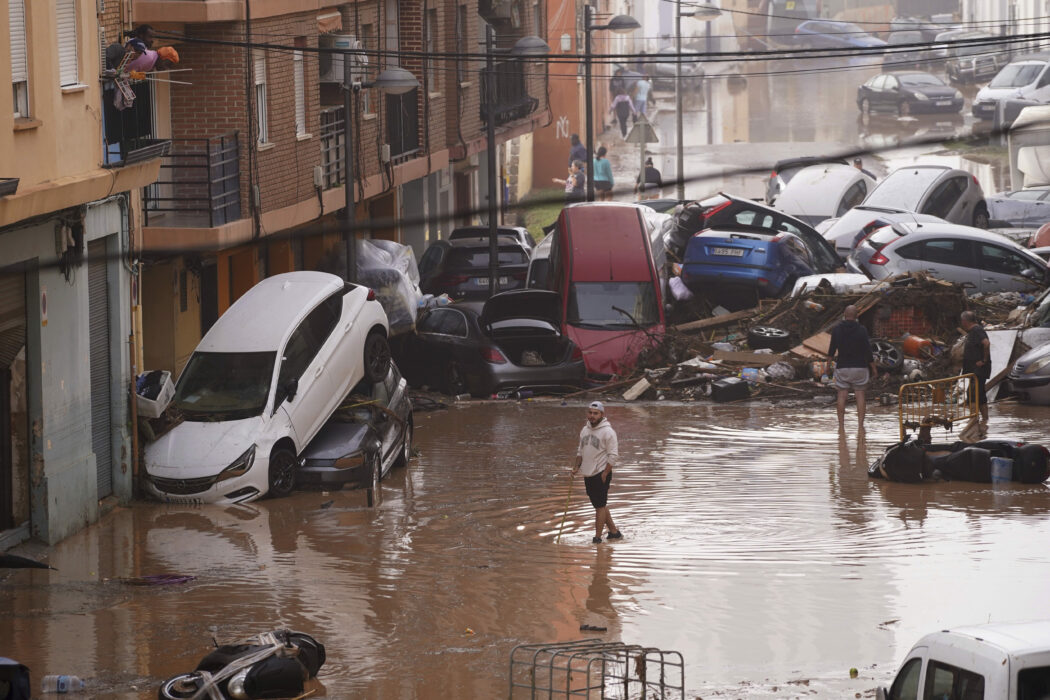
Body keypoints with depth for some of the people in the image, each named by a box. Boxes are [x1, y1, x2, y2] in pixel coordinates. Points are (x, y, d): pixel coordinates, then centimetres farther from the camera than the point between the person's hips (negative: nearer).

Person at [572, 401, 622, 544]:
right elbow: (580, 451, 22)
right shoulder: (585, 430, 11)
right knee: (600, 505, 13)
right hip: (588, 474, 8)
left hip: (601, 475, -8)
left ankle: (597, 537, -2)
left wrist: (605, 473, -16)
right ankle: (614, 531, 24)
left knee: (600, 505, -5)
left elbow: (613, 455, -14)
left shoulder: (607, 431, -12)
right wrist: (577, 466, 8)